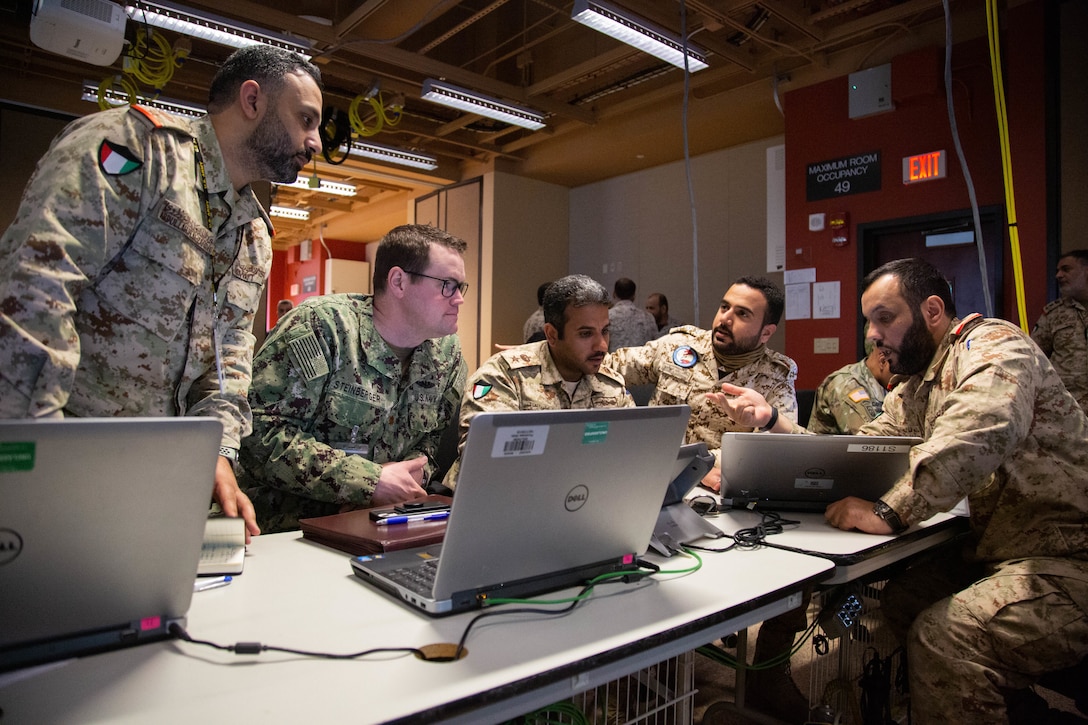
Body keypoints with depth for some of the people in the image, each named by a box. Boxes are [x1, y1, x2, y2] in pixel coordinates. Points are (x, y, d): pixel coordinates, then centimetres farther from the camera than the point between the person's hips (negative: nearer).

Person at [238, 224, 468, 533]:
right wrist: (369, 481, -22)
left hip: (381, 524, 6)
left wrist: (418, 470, -11)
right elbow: (259, 430, -20)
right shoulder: (323, 325, -15)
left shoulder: (447, 349, 4)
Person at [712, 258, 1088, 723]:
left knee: (943, 635, -24)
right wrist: (771, 420, -2)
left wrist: (890, 512, -34)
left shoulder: (993, 345, -13)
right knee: (900, 599, 5)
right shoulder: (912, 392, 14)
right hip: (996, 551, 9)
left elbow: (977, 434, -33)